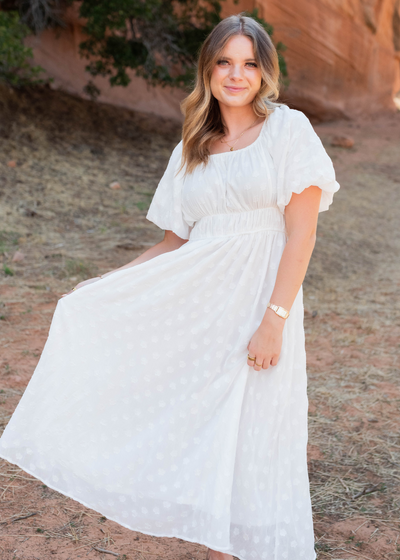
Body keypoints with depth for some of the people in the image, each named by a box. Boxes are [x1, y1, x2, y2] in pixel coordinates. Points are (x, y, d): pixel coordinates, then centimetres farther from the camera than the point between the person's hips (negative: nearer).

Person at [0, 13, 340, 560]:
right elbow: (173, 243, 14)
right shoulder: (191, 150, 13)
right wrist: (98, 287, 10)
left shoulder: (288, 129, 0)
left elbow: (301, 233, -8)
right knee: (203, 429, 7)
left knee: (253, 436, 1)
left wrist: (274, 319, -16)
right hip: (198, 303, 4)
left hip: (260, 298, -4)